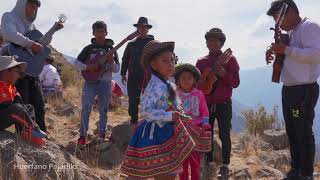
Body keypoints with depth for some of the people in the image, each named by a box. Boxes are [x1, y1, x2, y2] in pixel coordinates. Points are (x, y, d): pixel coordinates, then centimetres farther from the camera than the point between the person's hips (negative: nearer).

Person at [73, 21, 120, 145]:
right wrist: (87, 67, -15)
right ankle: (82, 135, -2)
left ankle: (102, 136, 20)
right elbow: (77, 63, 2)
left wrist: (111, 62, -21)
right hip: (90, 82, -1)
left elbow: (117, 69, -1)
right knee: (86, 108, -11)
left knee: (103, 110, 8)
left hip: (105, 83, 1)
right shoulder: (89, 48, 1)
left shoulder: (111, 49, 2)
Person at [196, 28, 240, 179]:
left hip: (223, 104, -3)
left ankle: (225, 166, 8)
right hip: (206, 104, 3)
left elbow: (235, 82, -7)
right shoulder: (201, 62, 7)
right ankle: (209, 163, 20)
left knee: (224, 134, -1)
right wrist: (212, 71, -17)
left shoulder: (229, 59, -2)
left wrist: (223, 73, -23)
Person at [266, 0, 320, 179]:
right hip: (289, 90, 10)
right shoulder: (291, 32, 17)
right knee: (292, 132, 15)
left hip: (304, 90, -10)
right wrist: (276, 54, 5)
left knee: (304, 133, -4)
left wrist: (287, 50, -23)